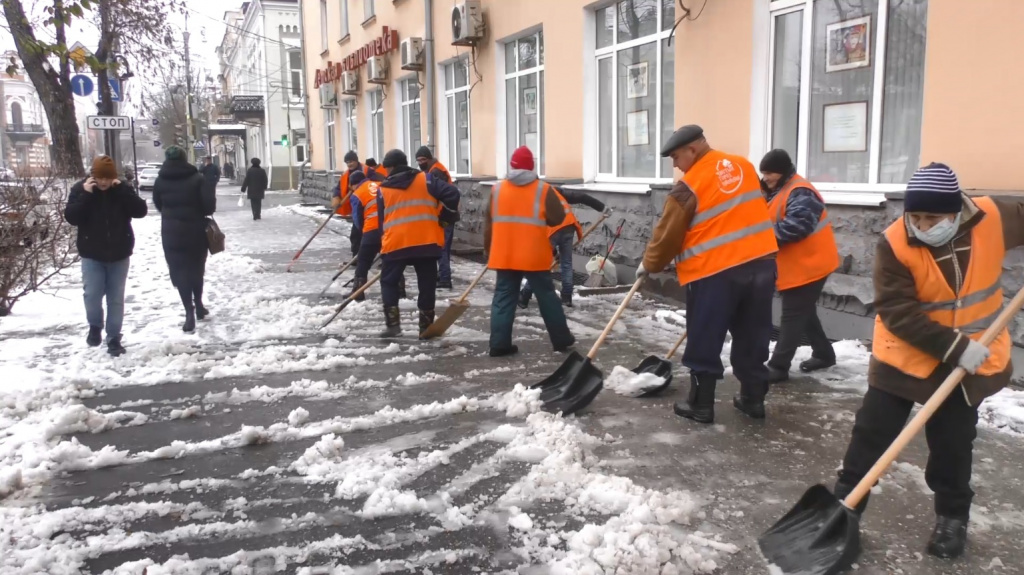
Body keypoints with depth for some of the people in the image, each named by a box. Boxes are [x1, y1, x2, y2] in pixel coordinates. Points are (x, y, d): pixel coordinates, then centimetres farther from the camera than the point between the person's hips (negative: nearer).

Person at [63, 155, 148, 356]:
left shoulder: (122, 189, -2)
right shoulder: (80, 189, -5)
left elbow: (141, 211, -13)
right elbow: (71, 218, -15)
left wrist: (122, 190, -21)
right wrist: (85, 195, -23)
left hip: (119, 254, 1)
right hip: (91, 254, -1)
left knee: (116, 298, 5)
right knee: (92, 294, -8)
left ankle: (114, 337, 15)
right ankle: (95, 326, 20)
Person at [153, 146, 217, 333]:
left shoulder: (160, 181, -1)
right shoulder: (197, 178, -7)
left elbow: (158, 205, 8)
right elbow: (209, 205, -12)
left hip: (171, 232, 0)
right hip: (196, 231, 0)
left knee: (180, 271, 3)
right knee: (196, 268, 17)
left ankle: (190, 311, -7)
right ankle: (198, 305, 26)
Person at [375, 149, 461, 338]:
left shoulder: (383, 190, 8)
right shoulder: (425, 180, 6)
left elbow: (381, 220, 13)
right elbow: (452, 193, -4)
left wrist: (384, 242, 24)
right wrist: (443, 217, 9)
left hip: (395, 243, 0)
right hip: (426, 242, 0)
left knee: (389, 282, 16)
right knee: (427, 285, 11)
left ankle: (393, 325, 7)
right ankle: (426, 327, 13)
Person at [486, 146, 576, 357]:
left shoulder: (497, 189, 2)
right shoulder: (543, 190, -7)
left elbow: (488, 221, 7)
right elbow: (558, 218, -4)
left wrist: (488, 249, 17)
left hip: (504, 256, 2)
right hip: (534, 256, -2)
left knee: (504, 298, 7)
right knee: (546, 296, 9)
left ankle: (499, 344, 4)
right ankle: (561, 339, 18)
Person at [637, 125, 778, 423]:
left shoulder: (689, 186, -10)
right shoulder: (744, 166, 10)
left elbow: (668, 235, -3)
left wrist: (649, 265, 12)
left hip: (714, 271, -6)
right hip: (761, 262, 7)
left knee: (705, 343, 6)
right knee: (752, 339, 16)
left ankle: (700, 405, 14)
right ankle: (753, 399, 25)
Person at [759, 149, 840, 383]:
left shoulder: (799, 193, -20)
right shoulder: (779, 191, 14)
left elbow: (796, 225, -34)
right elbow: (771, 221, 16)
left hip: (808, 265, -11)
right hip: (797, 265, 11)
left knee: (792, 316, -8)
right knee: (804, 312, 19)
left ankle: (778, 366, -6)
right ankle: (824, 354, 34)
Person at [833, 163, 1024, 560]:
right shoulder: (895, 244, -22)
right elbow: (898, 312, -24)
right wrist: (954, 347, -28)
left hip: (971, 359, 2)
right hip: (904, 356, -2)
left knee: (953, 444, 13)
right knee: (871, 433, 2)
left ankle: (952, 518, 32)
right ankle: (844, 505, 16)